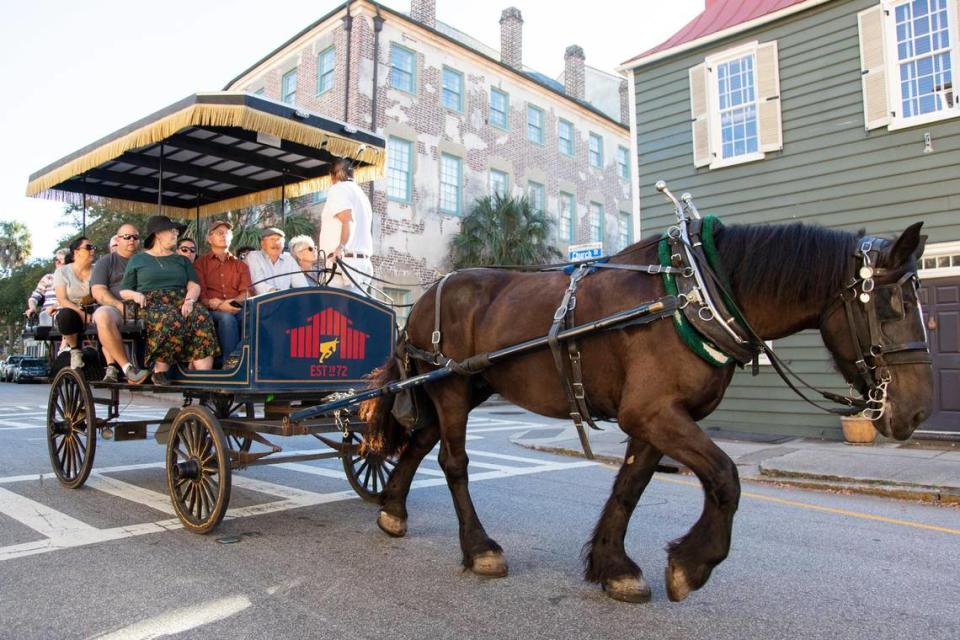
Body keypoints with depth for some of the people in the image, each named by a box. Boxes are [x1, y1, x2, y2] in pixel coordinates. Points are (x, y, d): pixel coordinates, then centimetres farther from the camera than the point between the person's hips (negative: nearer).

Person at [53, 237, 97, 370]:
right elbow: (62, 300, -6)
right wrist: (81, 313, -22)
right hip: (70, 311, -1)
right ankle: (74, 349, -10)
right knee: (66, 315, -37)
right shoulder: (62, 271, 3)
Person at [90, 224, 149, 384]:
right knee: (103, 315, -38)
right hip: (114, 308, -2)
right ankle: (127, 368, -36)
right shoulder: (105, 262, 16)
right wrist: (122, 306, -14)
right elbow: (98, 292, 2)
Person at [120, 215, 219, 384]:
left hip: (180, 302, 2)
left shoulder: (181, 260, 25)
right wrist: (135, 295, -8)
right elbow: (123, 291, 16)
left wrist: (189, 300, -12)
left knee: (202, 318, -33)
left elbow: (194, 285, 11)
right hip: (151, 304, -2)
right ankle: (159, 371, -24)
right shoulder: (137, 260, 19)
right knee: (172, 320, -39)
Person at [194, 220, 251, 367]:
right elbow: (200, 294, 3)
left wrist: (233, 302, -16)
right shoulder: (200, 263, 15)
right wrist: (218, 305, -18)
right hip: (213, 311, -2)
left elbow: (246, 292, 7)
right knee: (227, 317, -37)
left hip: (238, 309, 2)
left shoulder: (240, 265, 22)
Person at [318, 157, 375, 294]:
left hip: (343, 262, -8)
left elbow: (348, 220, -18)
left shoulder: (337, 189, 1)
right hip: (364, 262, 9)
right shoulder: (361, 194, 26)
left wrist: (341, 247, -32)